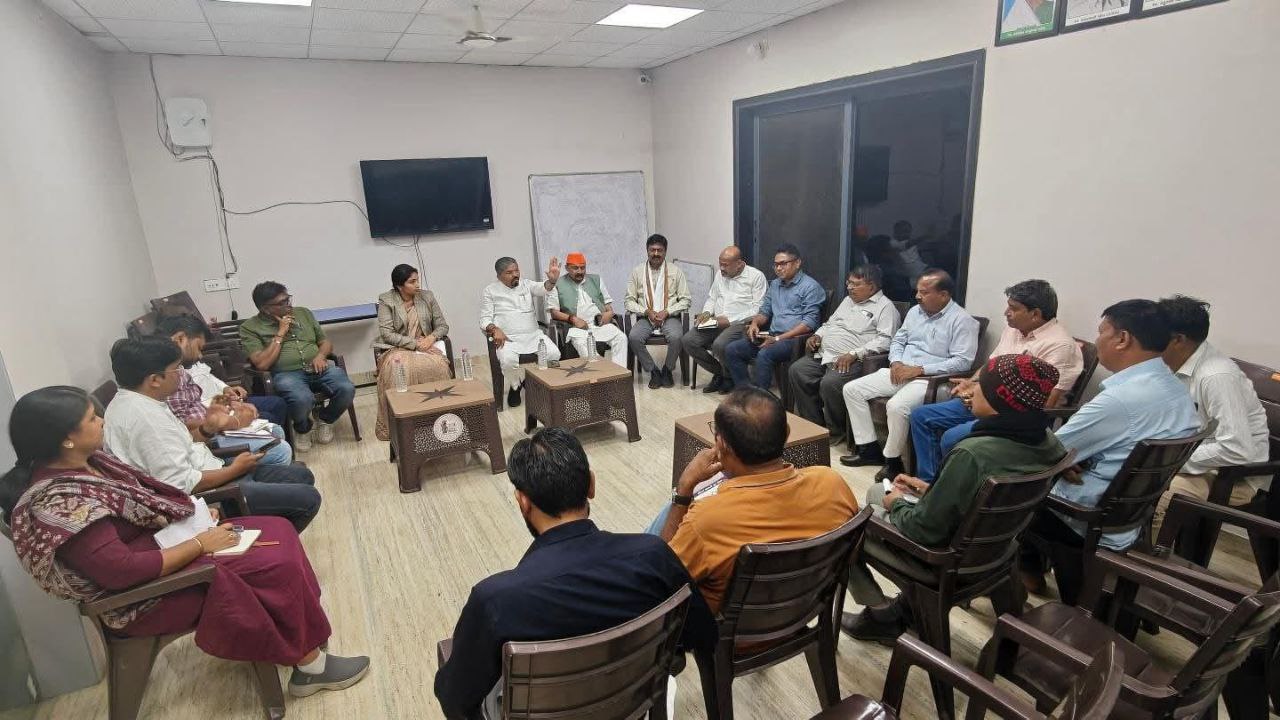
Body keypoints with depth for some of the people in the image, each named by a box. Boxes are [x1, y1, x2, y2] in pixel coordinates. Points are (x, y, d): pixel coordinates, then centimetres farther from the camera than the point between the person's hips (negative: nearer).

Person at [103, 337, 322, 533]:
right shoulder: (146, 417, -25)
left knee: (302, 476, 13)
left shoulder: (129, 401, 8)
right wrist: (234, 469, -15)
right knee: (308, 498, -13)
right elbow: (182, 484, -28)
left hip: (209, 471, 11)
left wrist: (207, 428, -1)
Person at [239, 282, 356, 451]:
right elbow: (262, 364, -8)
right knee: (303, 399, -37)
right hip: (287, 374, -4)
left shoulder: (303, 313, 17)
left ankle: (324, 419, 8)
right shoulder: (250, 328, 4)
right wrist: (280, 334, -6)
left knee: (347, 389, -26)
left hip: (318, 368, 4)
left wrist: (320, 356, -2)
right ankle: (302, 429, 0)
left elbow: (325, 342, 21)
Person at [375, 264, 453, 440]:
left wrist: (431, 338, -13)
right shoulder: (386, 300, -1)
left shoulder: (427, 296, 8)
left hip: (427, 345, 2)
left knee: (437, 365, -34)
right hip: (398, 348, -2)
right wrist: (415, 343, -18)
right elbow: (386, 333, -10)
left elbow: (443, 326, 9)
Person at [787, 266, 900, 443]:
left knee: (829, 383, -32)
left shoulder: (885, 307, -2)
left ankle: (835, 431, -7)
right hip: (824, 355, 8)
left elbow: (885, 340, -15)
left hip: (852, 360, -8)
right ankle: (814, 424, -1)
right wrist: (817, 335, 11)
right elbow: (829, 323, 33)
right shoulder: (848, 301, 24)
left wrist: (854, 354, -23)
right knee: (796, 371, -10)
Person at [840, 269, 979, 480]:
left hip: (929, 379, -8)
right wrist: (896, 363, -3)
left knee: (897, 406, -35)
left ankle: (892, 460, -12)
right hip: (900, 372, 8)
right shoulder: (915, 311, 13)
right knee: (851, 389, -5)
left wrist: (919, 369, -20)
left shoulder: (962, 320, -9)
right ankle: (869, 448, 1)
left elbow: (962, 361, -17)